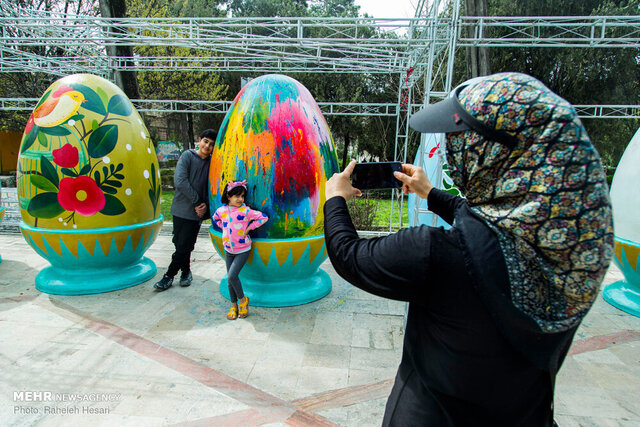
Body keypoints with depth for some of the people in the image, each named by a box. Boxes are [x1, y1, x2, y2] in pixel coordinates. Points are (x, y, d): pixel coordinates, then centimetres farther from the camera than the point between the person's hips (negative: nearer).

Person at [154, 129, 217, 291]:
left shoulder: (212, 162, 5)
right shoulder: (188, 156, -2)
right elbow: (180, 182, -12)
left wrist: (206, 204, -7)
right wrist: (197, 202, -12)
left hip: (197, 212, 1)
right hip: (181, 209, -1)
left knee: (184, 246, 0)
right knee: (179, 243, 7)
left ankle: (169, 275, 16)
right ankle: (186, 271, 28)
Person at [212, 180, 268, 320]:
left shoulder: (245, 211, -16)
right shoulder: (221, 210, -2)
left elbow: (263, 217, -17)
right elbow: (216, 218, 21)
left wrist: (248, 228, -14)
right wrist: (224, 228, 6)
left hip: (242, 250, -5)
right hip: (228, 250, 5)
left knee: (232, 276, -14)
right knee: (230, 279, 9)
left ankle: (243, 299, 10)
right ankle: (234, 305, 25)